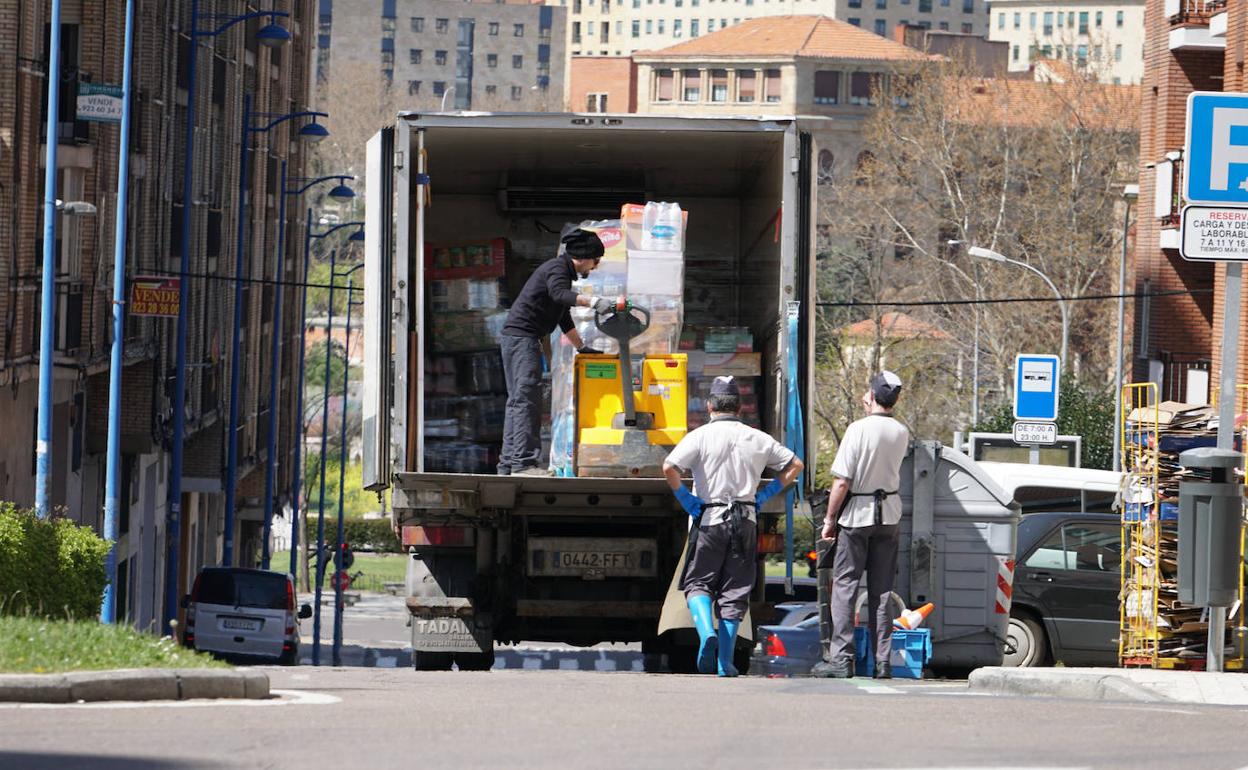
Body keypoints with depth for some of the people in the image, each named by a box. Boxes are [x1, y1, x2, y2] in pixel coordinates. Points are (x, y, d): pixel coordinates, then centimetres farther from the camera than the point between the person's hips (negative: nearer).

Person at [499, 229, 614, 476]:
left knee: (517, 400, 11)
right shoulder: (557, 268, -8)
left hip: (515, 338, 11)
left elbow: (564, 319, 31)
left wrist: (581, 346, 29)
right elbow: (559, 293, -31)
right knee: (527, 398, -16)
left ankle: (508, 463, 13)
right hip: (521, 336, -11)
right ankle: (523, 462, -22)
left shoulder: (563, 271, 24)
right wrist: (593, 301, -40)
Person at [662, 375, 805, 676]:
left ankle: (707, 632, -19)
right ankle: (725, 662, 5)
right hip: (746, 521, 3)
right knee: (735, 591, 7)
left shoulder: (700, 436, -4)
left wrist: (685, 498, -6)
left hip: (709, 518, -3)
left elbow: (669, 467, -18)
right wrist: (764, 495, 13)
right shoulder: (757, 439, 7)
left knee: (698, 583, 9)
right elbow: (794, 465, 13)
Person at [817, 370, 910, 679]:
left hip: (856, 514, -5)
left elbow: (842, 482, -17)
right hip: (889, 514, 5)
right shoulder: (902, 434, 1)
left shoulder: (859, 429, -16)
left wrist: (830, 519, -6)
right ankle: (882, 661, 7)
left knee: (844, 585, 0)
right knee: (881, 590, 9)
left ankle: (841, 659, -5)